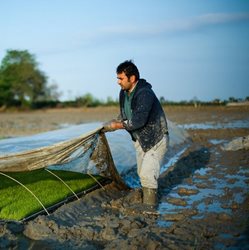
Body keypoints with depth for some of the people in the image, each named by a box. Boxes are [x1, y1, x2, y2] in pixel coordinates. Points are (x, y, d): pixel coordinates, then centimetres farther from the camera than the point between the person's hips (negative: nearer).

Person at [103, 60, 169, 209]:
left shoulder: (145, 94, -28)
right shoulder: (124, 93, 0)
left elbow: (139, 120, -33)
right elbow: (124, 116, 14)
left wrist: (117, 126, -22)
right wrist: (111, 125, -2)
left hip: (156, 139, -9)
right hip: (141, 139, 9)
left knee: (147, 174, -13)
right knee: (142, 173, 16)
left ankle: (149, 208, -1)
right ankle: (147, 201, 33)